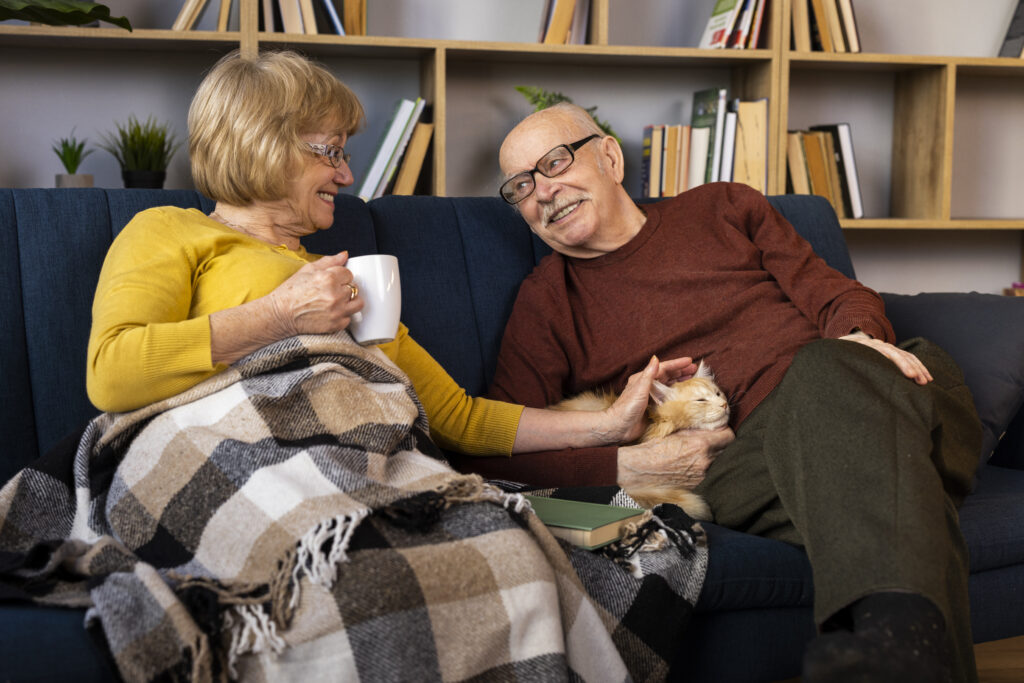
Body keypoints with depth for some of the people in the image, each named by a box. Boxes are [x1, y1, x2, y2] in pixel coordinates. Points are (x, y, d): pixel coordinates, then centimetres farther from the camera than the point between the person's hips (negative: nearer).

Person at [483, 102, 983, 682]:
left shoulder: (724, 208, 23)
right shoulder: (546, 303, 17)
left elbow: (834, 292, 19)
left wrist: (860, 339, -7)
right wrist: (622, 467, -8)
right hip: (745, 454, -2)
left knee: (827, 370, -37)